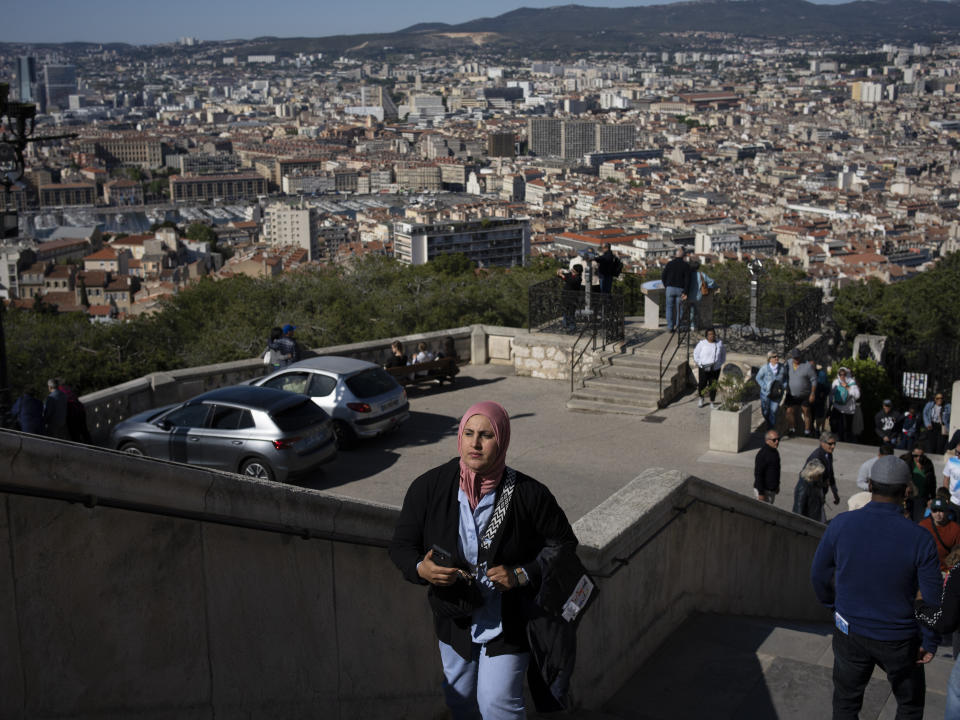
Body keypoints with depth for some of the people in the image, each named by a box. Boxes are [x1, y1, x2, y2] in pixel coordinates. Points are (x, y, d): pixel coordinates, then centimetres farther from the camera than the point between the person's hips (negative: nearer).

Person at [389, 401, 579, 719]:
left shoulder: (528, 494, -18)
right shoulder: (429, 487, -14)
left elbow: (563, 544, -5)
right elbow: (401, 546, -6)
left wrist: (523, 574, -19)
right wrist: (421, 569, -28)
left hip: (508, 621, -3)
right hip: (455, 617, 3)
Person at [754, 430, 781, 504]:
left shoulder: (775, 452, 9)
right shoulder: (762, 454, -20)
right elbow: (758, 474, -22)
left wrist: (777, 485, 24)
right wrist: (761, 493, -23)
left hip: (772, 489, 9)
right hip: (764, 490, -9)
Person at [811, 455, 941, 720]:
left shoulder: (841, 525, -14)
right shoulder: (919, 539, -20)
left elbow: (819, 574, -1)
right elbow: (932, 599, -13)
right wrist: (930, 642, 3)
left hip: (850, 633, 2)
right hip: (899, 639, -1)